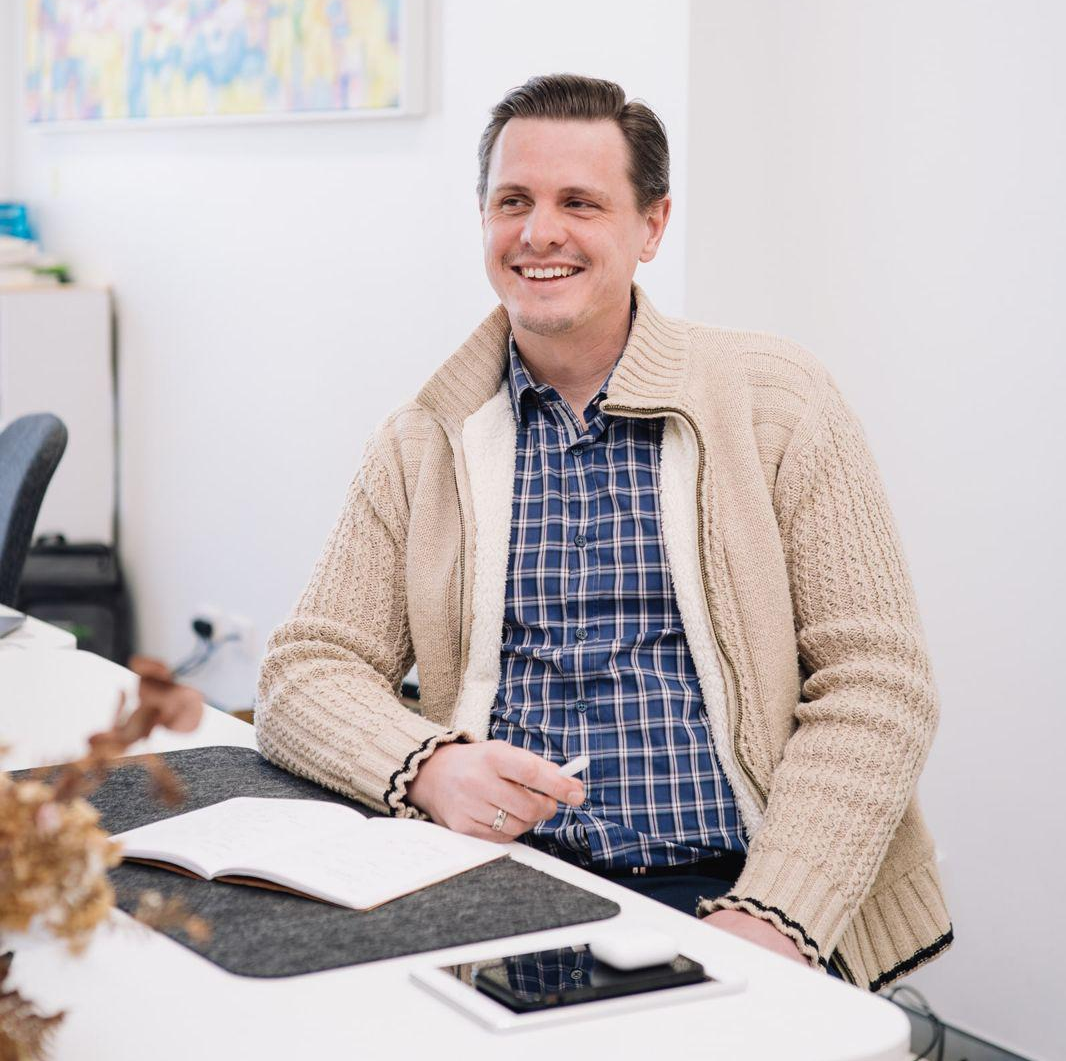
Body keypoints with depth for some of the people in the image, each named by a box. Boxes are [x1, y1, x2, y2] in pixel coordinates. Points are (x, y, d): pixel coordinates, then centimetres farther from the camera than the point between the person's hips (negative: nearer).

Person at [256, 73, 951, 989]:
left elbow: (875, 684, -2)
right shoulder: (421, 445, 11)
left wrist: (769, 919, -16)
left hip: (724, 888, -2)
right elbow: (305, 672, 7)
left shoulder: (777, 400, 3)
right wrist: (429, 767, -15)